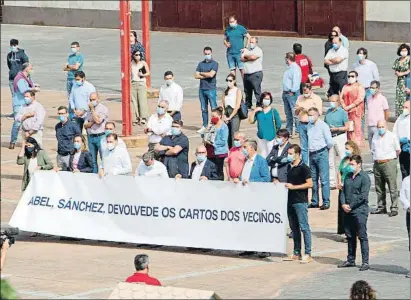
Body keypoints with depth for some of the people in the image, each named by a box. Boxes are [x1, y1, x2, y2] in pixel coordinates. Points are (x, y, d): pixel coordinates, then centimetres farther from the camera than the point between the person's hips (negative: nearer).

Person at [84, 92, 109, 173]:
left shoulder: (103, 109, -3)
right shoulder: (89, 110, 15)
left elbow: (98, 120, -16)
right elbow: (86, 125, 11)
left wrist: (92, 109, -9)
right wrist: (92, 122, -9)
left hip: (100, 137, -6)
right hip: (91, 137, 6)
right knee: (92, 160, 6)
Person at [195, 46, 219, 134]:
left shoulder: (214, 64, -2)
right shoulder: (201, 64, 13)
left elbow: (211, 74, -15)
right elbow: (196, 76, 4)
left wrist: (201, 73, -1)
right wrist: (206, 75, -7)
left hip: (211, 89, -5)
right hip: (202, 89, 5)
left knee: (214, 108, -7)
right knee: (204, 109, 10)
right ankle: (204, 126, 17)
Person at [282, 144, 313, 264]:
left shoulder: (303, 168, -9)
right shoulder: (290, 167, 14)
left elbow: (309, 184, -14)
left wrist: (294, 187, -16)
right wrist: (285, 185, 8)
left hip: (300, 201, -8)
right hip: (290, 200, 8)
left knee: (304, 227, -8)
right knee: (294, 228, 11)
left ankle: (307, 254, -7)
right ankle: (296, 253, 17)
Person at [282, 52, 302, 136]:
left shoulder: (295, 68, -14)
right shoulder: (289, 68, 16)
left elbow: (296, 81, -21)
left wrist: (292, 91, -20)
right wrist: (285, 91, 16)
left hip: (292, 93, -10)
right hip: (286, 93, 10)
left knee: (294, 112, -10)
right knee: (288, 113, 15)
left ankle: (298, 130, -8)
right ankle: (288, 129, 22)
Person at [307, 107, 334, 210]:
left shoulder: (323, 126, -8)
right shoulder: (309, 126, 11)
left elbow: (330, 142, -9)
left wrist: (325, 149, 5)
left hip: (321, 154, -7)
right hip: (312, 154, 7)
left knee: (324, 179, -7)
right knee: (313, 179, 12)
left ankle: (326, 202, -7)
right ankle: (314, 202, 19)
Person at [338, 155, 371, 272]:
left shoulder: (364, 178, -8)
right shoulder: (348, 176, 14)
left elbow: (363, 196, -14)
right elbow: (343, 192, 15)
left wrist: (351, 206, -13)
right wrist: (343, 204, -3)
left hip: (360, 211, -7)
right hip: (348, 211, 7)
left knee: (362, 237, -6)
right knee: (350, 236, 13)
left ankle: (365, 262, -6)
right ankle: (351, 260, 23)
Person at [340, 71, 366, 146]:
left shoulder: (360, 87, -2)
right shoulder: (345, 87, 16)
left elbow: (359, 99, -13)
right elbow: (341, 98, 10)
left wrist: (349, 107, -17)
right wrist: (344, 107, -8)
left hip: (356, 111, -5)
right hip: (346, 111, 5)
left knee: (356, 127, -7)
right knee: (348, 128, 3)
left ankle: (357, 144, -5)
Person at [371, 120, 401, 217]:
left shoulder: (392, 136, 0)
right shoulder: (375, 137, 14)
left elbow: (398, 150, 7)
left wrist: (392, 158, 9)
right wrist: (377, 158, 13)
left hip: (389, 164, -5)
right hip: (377, 164, 5)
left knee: (392, 187, -8)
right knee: (379, 188, 9)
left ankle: (394, 208, -9)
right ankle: (381, 207, 17)